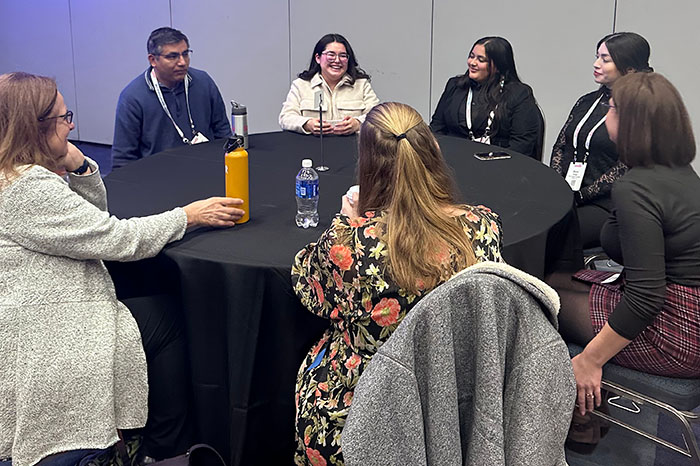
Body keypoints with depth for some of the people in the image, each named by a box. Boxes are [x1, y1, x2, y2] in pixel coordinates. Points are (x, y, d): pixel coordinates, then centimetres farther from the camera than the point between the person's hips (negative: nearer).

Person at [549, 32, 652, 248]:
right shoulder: (586, 102, 15)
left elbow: (625, 169, -12)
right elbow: (560, 147, 15)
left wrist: (579, 196, -13)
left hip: (606, 205, -6)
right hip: (566, 196, 6)